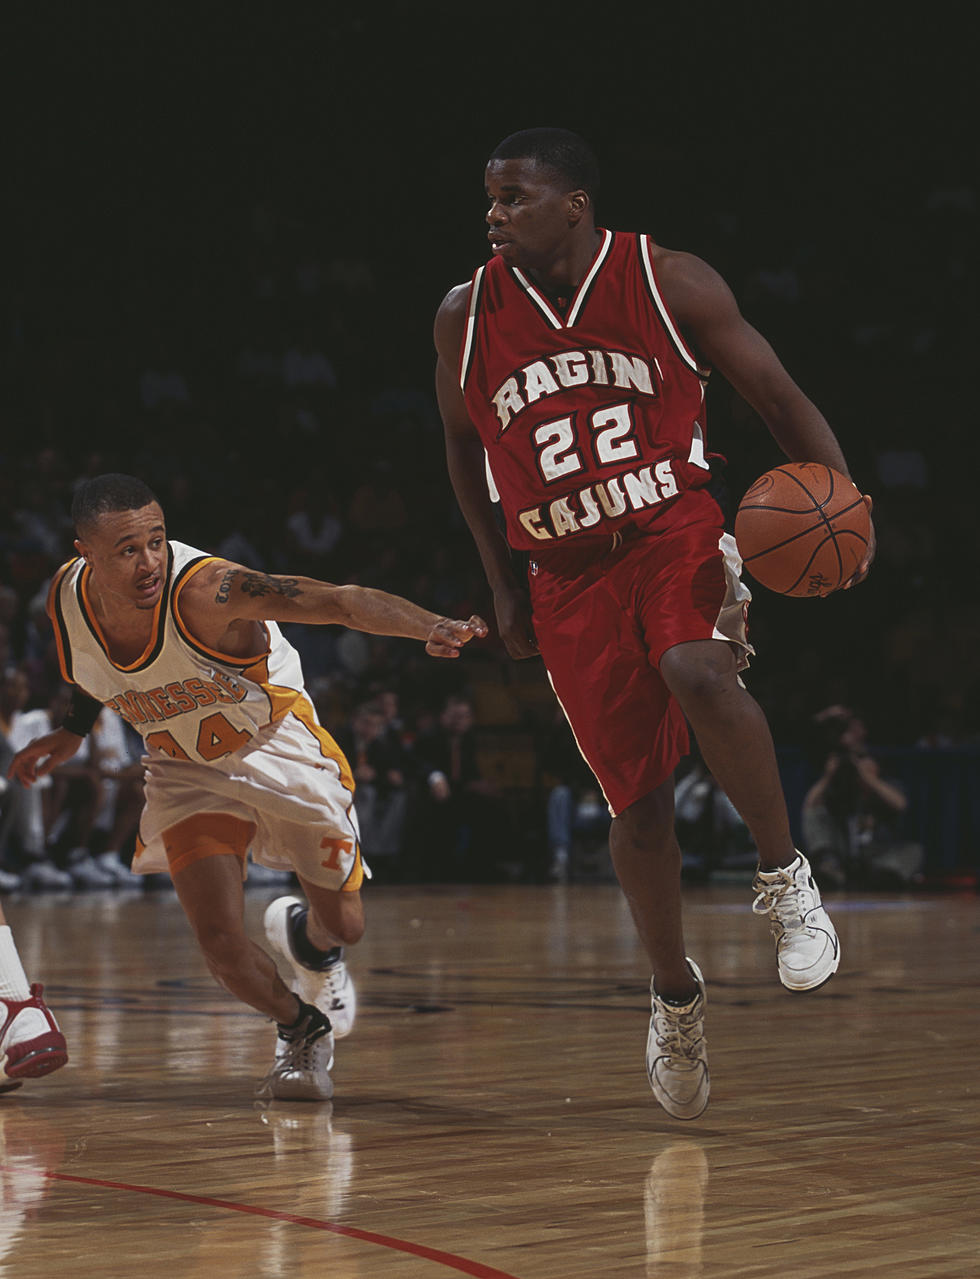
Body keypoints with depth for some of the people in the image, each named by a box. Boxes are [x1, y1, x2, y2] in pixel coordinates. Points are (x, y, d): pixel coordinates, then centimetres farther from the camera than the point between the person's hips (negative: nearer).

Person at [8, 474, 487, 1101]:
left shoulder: (206, 590, -37)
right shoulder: (68, 597, -20)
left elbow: (344, 601, -49)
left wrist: (433, 626, -64)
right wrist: (74, 732, 14)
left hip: (279, 747, -2)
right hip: (185, 769, 3)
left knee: (344, 926, 7)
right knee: (220, 939, -14)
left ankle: (303, 934, 46)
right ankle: (300, 1027, 18)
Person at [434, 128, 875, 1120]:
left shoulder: (670, 284, -6)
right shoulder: (466, 318, -1)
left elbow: (778, 398, 0)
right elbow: (464, 450, 15)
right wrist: (503, 583, 13)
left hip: (677, 535, -2)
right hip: (569, 576, 2)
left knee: (697, 674, -35)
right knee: (636, 801, 1)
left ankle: (785, 879, -15)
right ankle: (674, 997, 24)